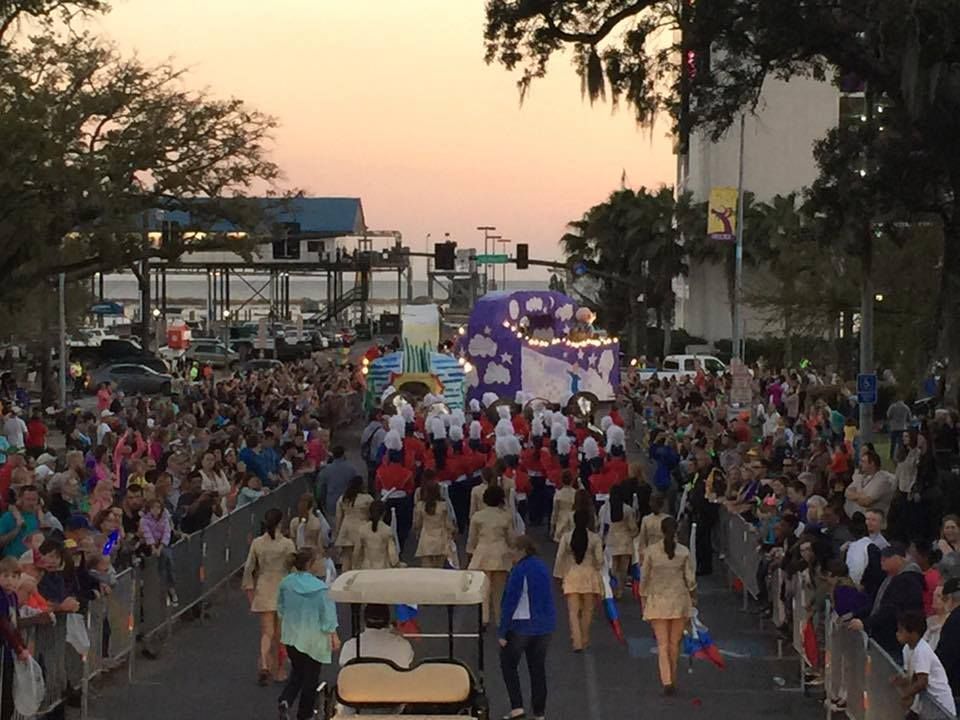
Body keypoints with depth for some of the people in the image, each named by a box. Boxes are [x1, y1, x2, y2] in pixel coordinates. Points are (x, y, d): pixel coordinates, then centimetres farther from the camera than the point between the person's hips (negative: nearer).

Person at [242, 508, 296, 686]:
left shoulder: (257, 543, -3)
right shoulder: (287, 544, -10)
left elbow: (249, 568, 0)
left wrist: (249, 589, 10)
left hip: (264, 591, 1)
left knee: (267, 632, 2)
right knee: (279, 633, 12)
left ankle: (264, 665, -21)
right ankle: (277, 670, 21)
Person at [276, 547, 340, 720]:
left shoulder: (286, 583, -6)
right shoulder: (320, 588, -20)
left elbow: (280, 608, 8)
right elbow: (328, 615, -15)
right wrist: (334, 636, -5)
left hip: (291, 635, 4)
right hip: (313, 639, -4)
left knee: (297, 671, 21)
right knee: (310, 675, 11)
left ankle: (285, 700, -2)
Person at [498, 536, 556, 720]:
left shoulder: (519, 570, -17)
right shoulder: (543, 567, 5)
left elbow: (510, 602, -18)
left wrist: (502, 632, -14)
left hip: (522, 626, -6)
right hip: (545, 625, 6)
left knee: (508, 664, 10)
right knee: (538, 668, 13)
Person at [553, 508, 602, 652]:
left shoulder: (566, 536, -3)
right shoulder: (595, 538, -6)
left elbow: (560, 557, -2)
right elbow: (599, 559, -5)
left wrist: (559, 574, 10)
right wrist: (597, 569, 14)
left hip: (571, 575, 0)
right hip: (589, 575, 0)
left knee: (573, 611, 0)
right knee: (587, 610, 14)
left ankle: (576, 642, -13)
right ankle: (584, 641, 23)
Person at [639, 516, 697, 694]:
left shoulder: (651, 551, -7)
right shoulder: (684, 552, -5)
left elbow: (644, 577, -2)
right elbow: (690, 579, 0)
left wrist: (643, 599, 11)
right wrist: (693, 597, 16)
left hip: (657, 601, -1)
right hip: (679, 601, 1)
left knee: (662, 644, -1)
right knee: (675, 643, 13)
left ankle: (666, 681, -14)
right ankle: (672, 679, 20)